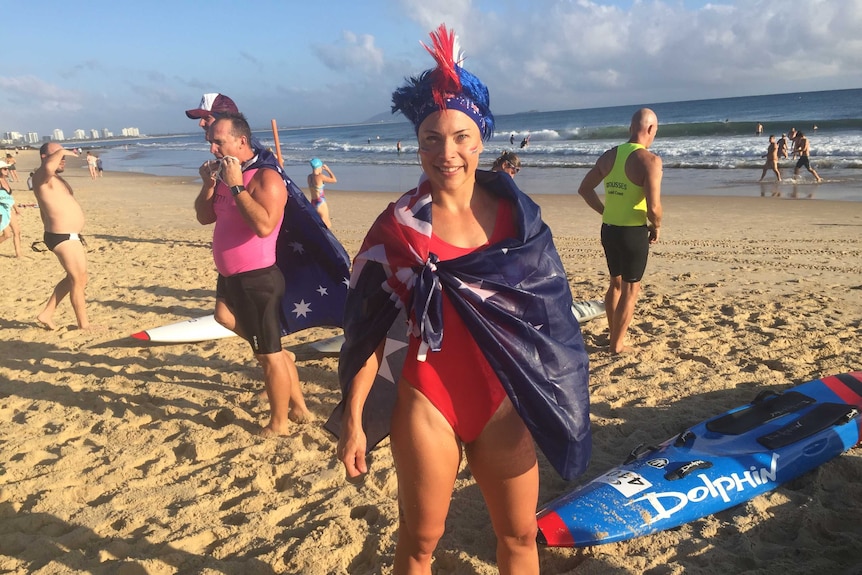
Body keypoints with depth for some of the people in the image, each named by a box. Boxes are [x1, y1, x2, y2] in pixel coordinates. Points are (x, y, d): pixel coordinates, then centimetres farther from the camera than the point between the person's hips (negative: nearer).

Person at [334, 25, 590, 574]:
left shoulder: (514, 213, -1)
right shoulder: (399, 226, -7)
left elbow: (547, 308, 5)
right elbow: (369, 328, -5)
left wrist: (554, 397, 8)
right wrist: (353, 419, -6)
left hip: (503, 399, 3)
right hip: (428, 401, -2)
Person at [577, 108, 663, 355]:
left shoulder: (609, 155, 4)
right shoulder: (649, 159, -16)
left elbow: (584, 189, 11)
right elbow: (653, 207, -23)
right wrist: (656, 227, -4)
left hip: (608, 229, 7)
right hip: (633, 232, -6)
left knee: (616, 283, 23)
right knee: (630, 289, 9)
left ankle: (613, 334, 37)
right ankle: (617, 345, 17)